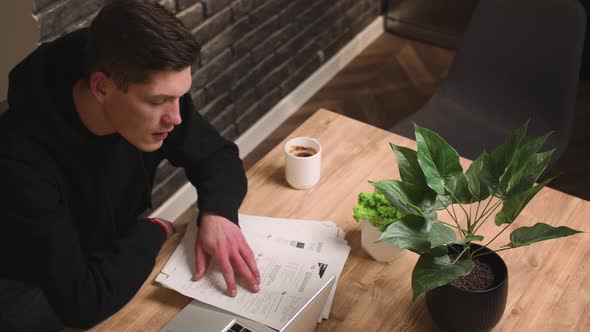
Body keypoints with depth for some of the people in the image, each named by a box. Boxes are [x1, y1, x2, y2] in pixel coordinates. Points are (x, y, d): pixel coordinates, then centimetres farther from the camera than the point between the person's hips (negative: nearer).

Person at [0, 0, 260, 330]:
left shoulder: (152, 92, -20)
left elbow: (218, 156, -3)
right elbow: (81, 301, -38)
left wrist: (217, 213, -24)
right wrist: (155, 231, -24)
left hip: (116, 252, 5)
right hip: (36, 289, -5)